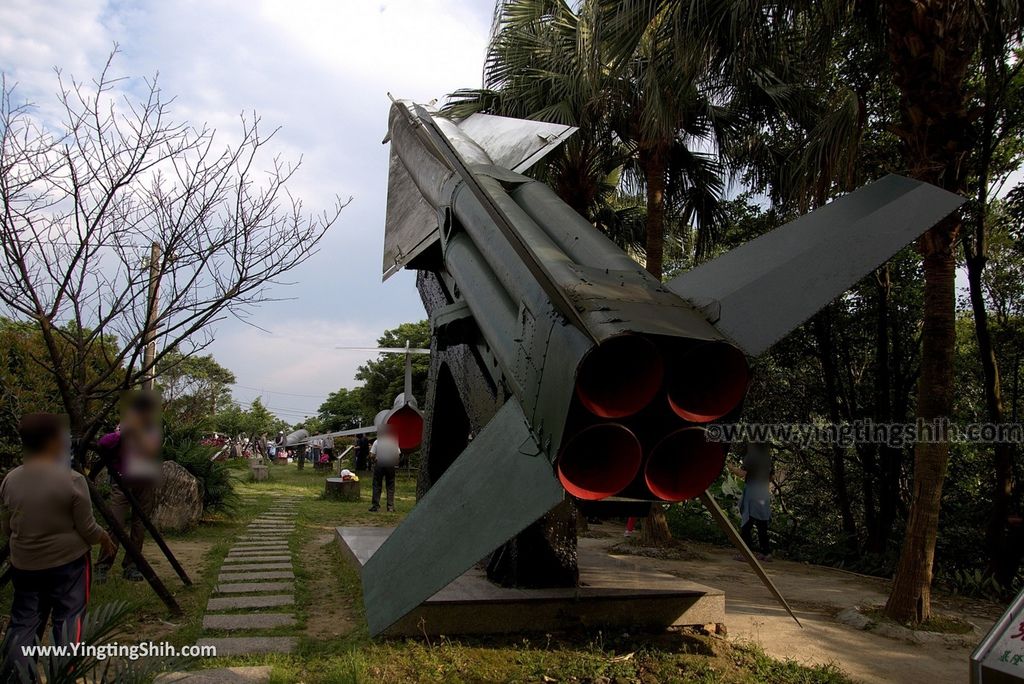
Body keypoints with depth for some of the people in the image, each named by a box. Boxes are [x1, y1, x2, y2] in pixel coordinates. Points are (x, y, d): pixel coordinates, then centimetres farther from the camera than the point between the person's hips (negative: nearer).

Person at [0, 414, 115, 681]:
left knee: (23, 622, 14)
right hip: (67, 563, -4)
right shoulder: (72, 480, -18)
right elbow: (87, 529, -11)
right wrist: (104, 538, 9)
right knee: (68, 619, 7)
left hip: (24, 565, 5)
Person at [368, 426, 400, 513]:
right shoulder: (394, 442, 1)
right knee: (390, 487, 7)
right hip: (390, 466, 1)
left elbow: (371, 456, -5)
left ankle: (376, 506, 5)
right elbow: (398, 455, 2)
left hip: (379, 465, -1)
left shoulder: (377, 442, -2)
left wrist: (374, 460, 15)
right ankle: (391, 507, 5)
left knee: (377, 486, 7)